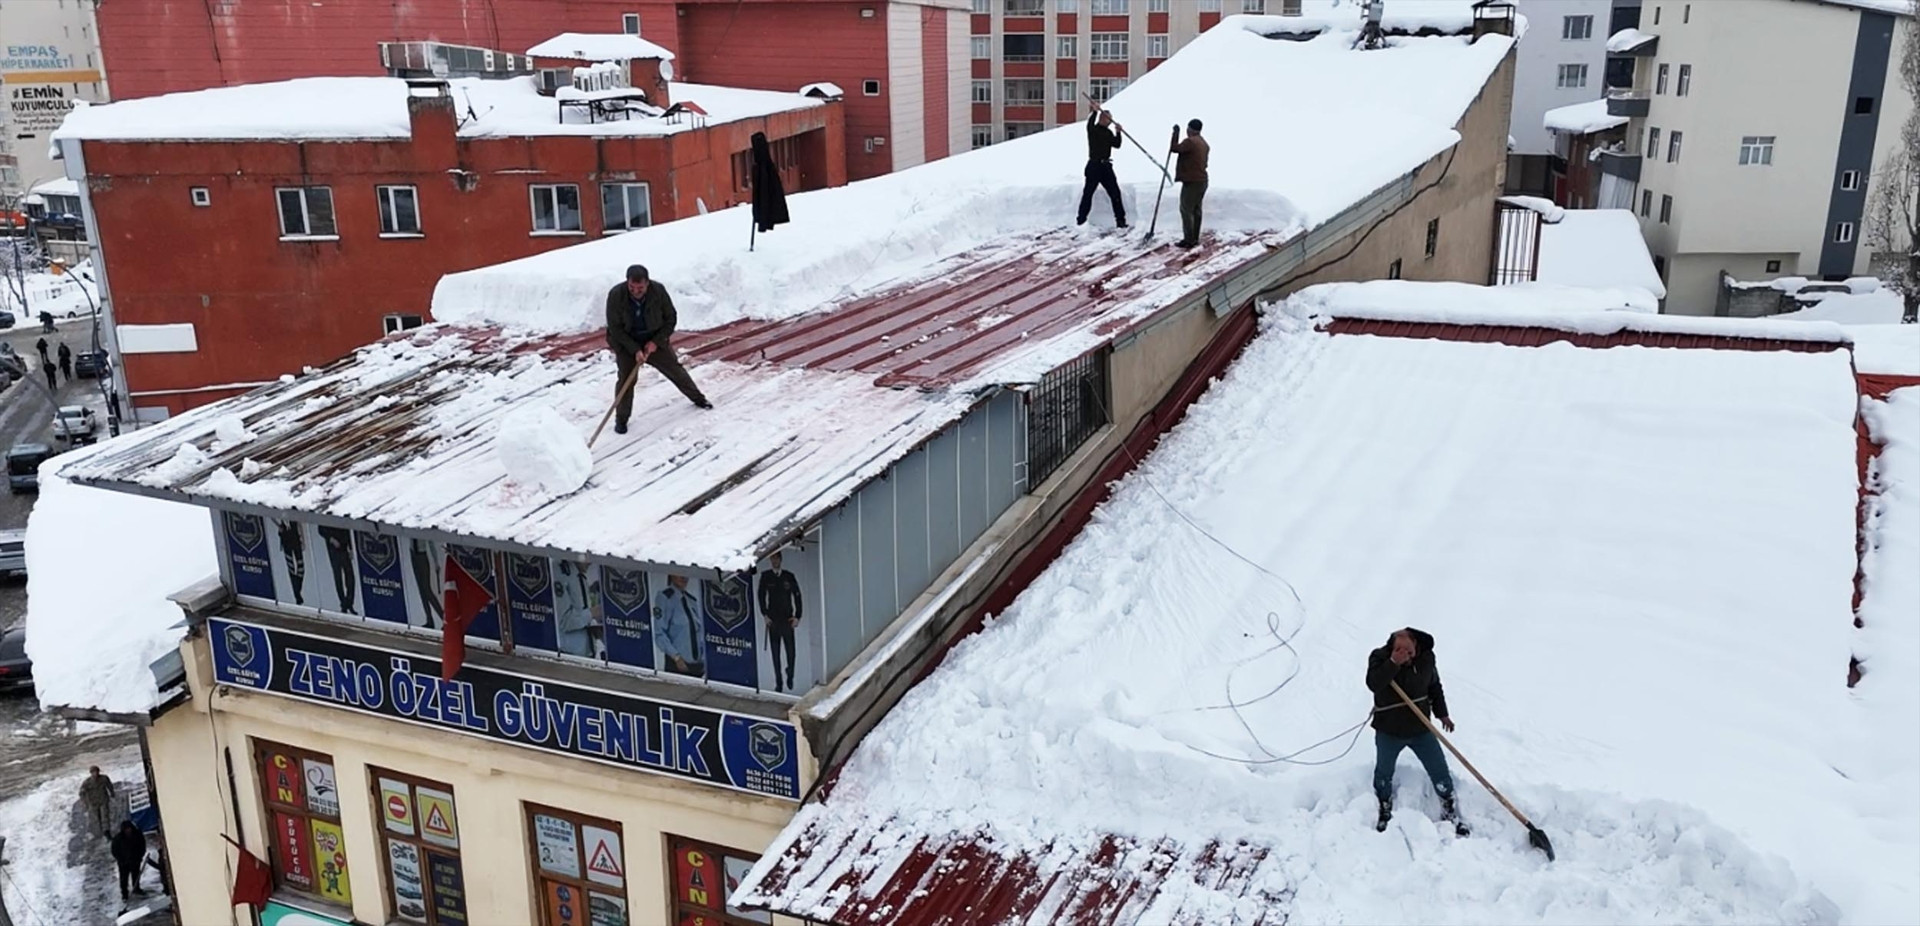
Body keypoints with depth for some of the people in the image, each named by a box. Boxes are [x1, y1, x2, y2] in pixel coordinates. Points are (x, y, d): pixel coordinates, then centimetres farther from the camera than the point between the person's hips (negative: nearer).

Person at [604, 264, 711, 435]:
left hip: (654, 340, 2)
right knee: (625, 379, -11)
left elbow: (671, 318, -8)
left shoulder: (658, 291, -22)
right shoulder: (616, 295, -26)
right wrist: (635, 350, -24)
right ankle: (621, 419, 4)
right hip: (626, 343, -2)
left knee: (675, 369, 12)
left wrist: (656, 341, -17)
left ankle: (698, 398, 32)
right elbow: (615, 328, -19)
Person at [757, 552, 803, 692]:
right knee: (775, 652, 3)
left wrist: (797, 616, -2)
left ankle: (790, 676, 25)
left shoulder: (789, 577, 1)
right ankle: (778, 683, 12)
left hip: (787, 619, 0)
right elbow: (761, 596, 1)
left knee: (790, 650, -1)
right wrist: (765, 615, -6)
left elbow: (797, 596, 4)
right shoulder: (765, 577, 1)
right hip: (773, 620, 0)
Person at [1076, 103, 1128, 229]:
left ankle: (1120, 220, 6)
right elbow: (1090, 123, -26)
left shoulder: (1109, 132, 15)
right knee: (1088, 193, -1)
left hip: (1106, 166, 6)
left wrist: (1118, 132, -3)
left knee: (1115, 193, 2)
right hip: (1094, 166, -6)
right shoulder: (1093, 129, -3)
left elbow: (1117, 144, 11)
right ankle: (1081, 220, 6)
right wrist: (1095, 111, -39)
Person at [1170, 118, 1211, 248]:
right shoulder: (1204, 143, 15)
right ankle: (1195, 238, 18)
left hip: (1191, 181, -9)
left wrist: (1176, 133, -8)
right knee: (1196, 210, 14)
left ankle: (1189, 240, -7)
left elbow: (1175, 148, -19)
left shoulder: (1190, 141, -16)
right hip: (1202, 180, 9)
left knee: (1186, 210, -5)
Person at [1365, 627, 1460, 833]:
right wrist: (1393, 663, -45)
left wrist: (1442, 714, 9)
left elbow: (1435, 686, 9)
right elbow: (1373, 684, -39)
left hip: (1421, 729, 2)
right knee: (1383, 774, 16)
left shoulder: (1426, 658, -10)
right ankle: (1384, 812, 39)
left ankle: (1450, 810, 28)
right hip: (1388, 731, -1)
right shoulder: (1379, 657, -20)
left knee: (1440, 772, 7)